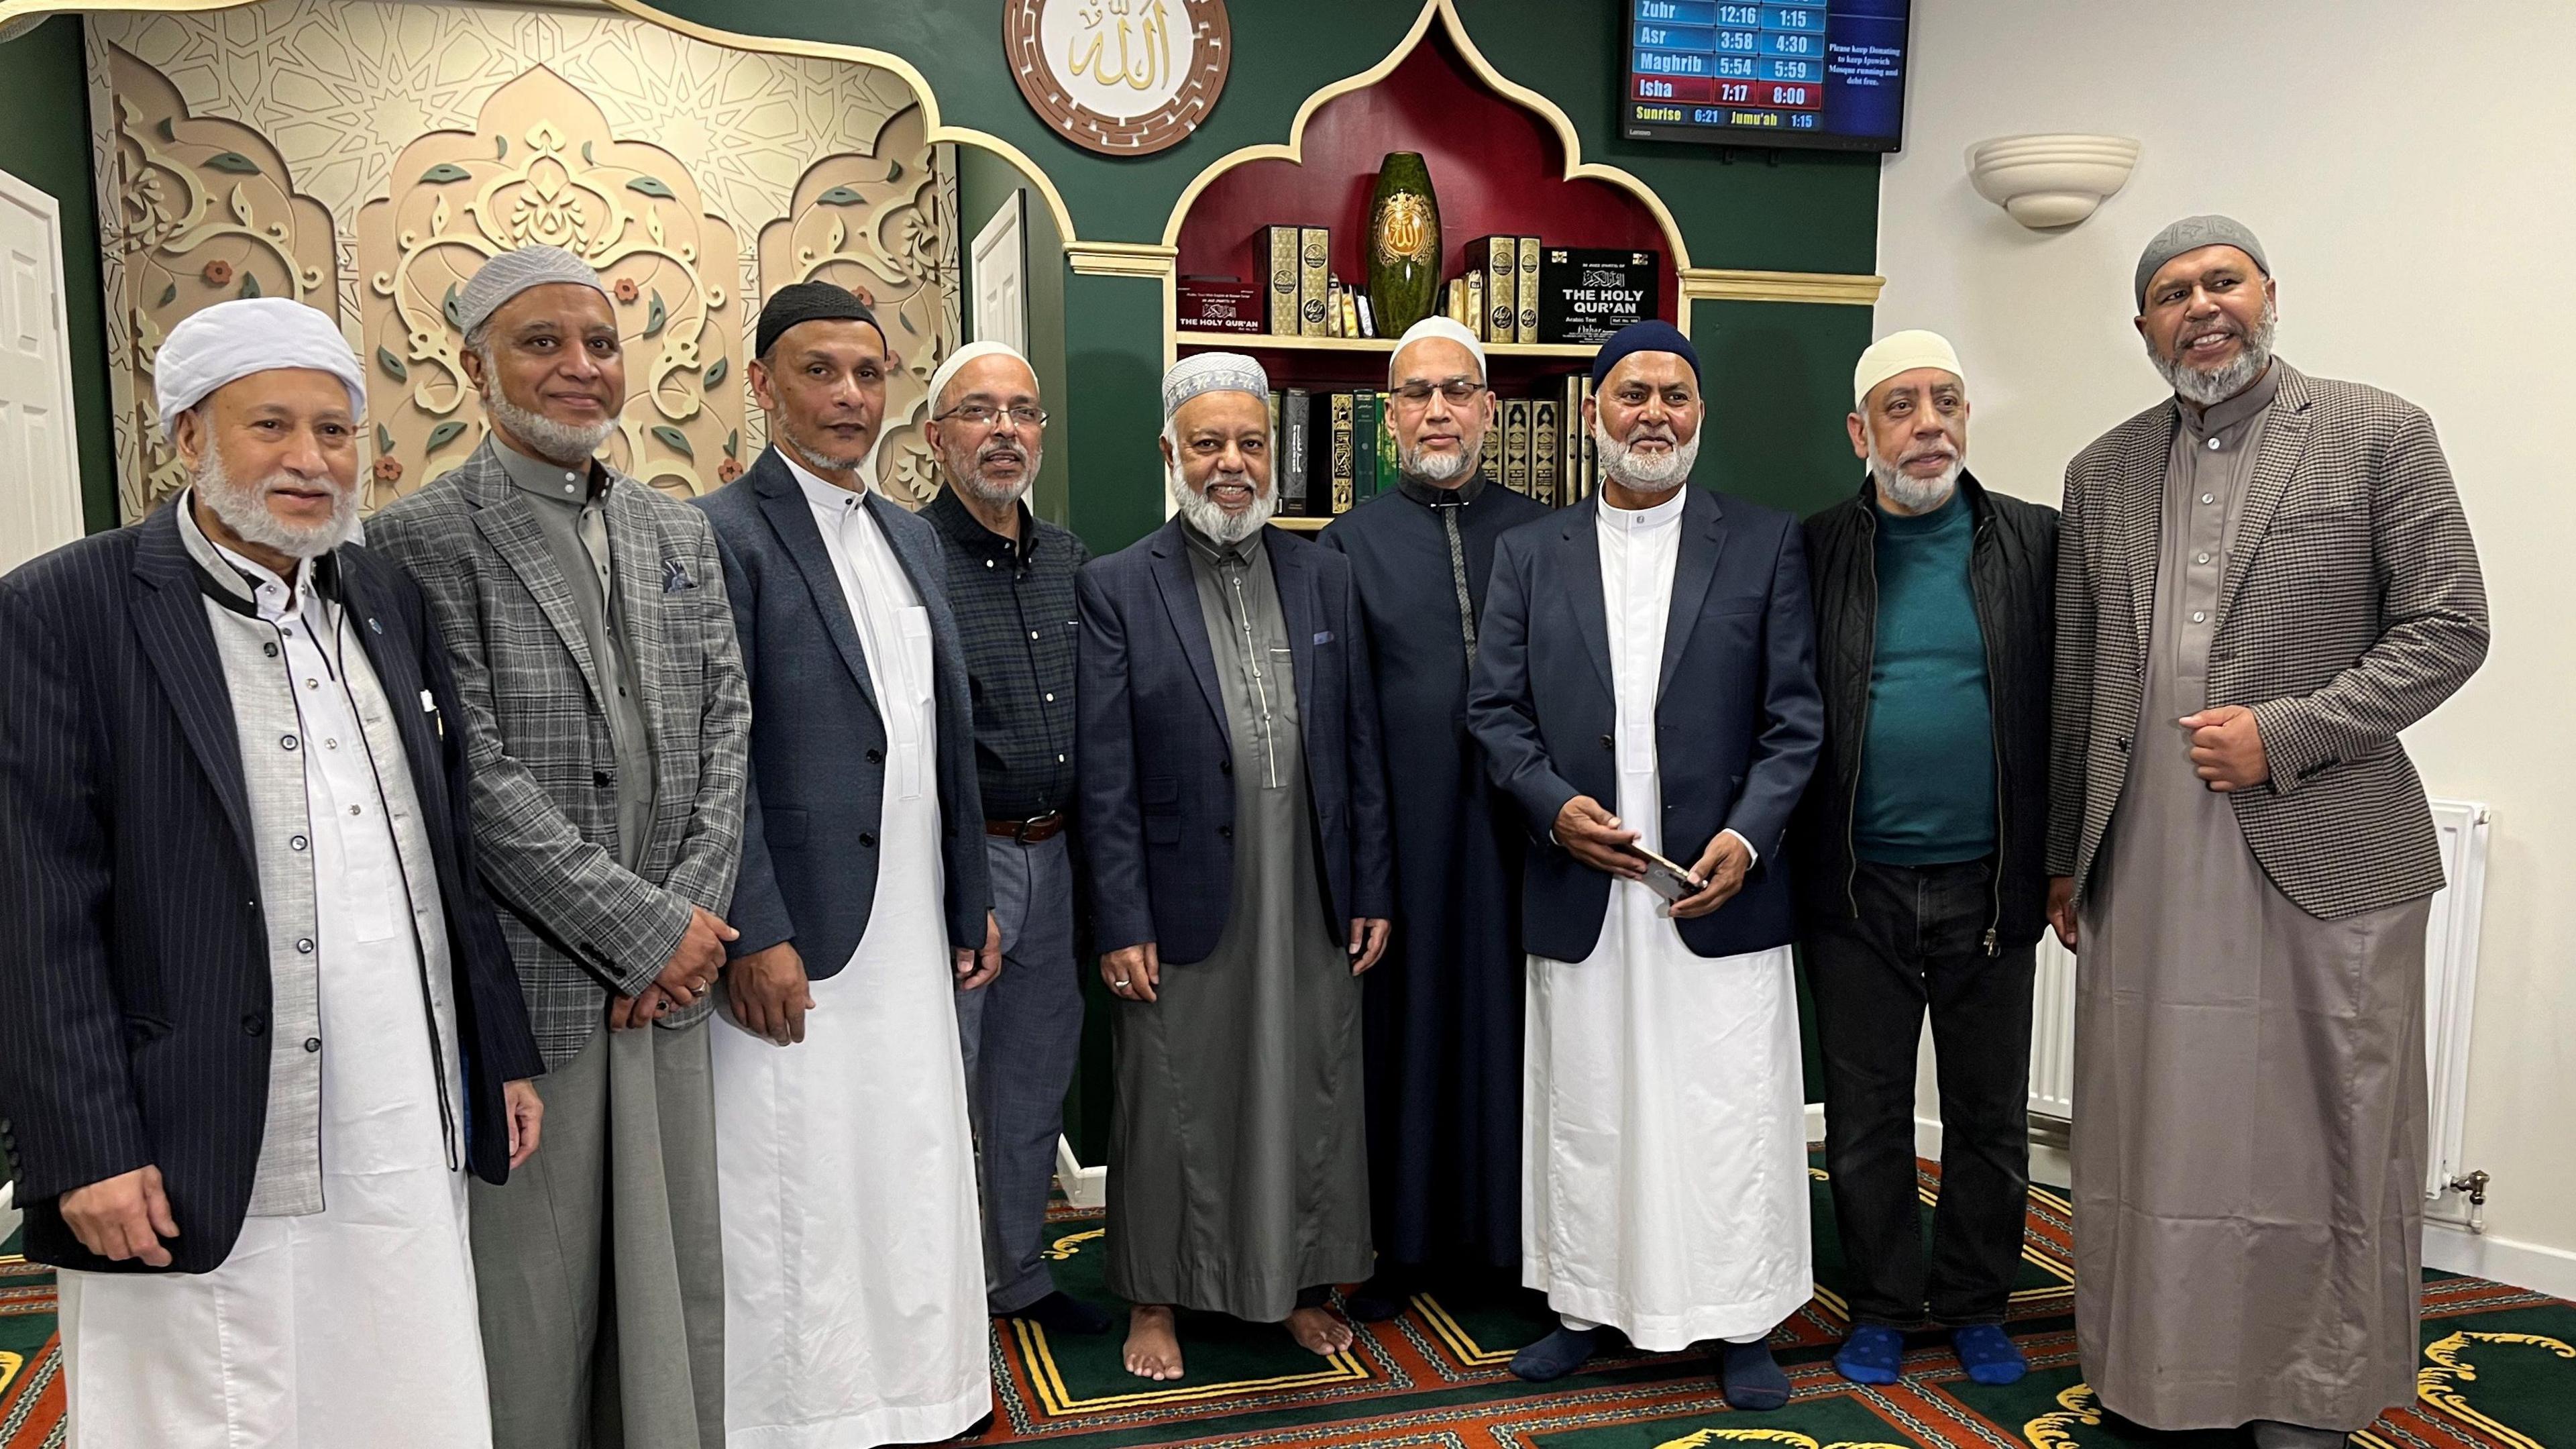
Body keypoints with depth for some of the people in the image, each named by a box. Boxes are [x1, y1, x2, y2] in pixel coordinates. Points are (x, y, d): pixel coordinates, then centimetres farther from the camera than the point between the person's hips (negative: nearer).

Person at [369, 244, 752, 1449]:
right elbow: (474, 775, -14)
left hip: (670, 965, 5)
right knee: (530, 1297, 7)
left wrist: (693, 908, -5)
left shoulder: (679, 534, 11)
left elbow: (725, 728, 8)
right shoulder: (422, 542, -7)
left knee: (677, 1272, 14)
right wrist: (644, 929, -13)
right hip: (526, 985, -5)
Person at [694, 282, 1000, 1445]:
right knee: (800, 1204, 3)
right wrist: (757, 934, -18)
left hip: (910, 945, 7)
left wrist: (970, 904, 15)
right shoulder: (724, 535, -7)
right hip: (799, 947, -7)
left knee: (910, 1194, 15)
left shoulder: (909, 537, 15)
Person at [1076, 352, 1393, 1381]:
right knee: (1170, 1112, 10)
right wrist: (1121, 924, -10)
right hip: (1183, 910, -3)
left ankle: (1298, 1286, 34)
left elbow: (1361, 749, 8)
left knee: (1310, 1103, 14)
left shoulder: (1327, 578, 7)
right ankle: (1155, 1300, 30)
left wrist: (1370, 892, 5)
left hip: (1311, 910, 3)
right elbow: (1104, 777, -6)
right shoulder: (1116, 588, -4)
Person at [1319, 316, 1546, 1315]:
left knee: (1507, 1016, 8)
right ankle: (1403, 1241, 21)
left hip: (1516, 822, 1)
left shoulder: (1539, 532, 9)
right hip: (1402, 828, -1)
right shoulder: (1352, 543, 4)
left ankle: (1505, 1229, 23)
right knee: (1406, 1019, 7)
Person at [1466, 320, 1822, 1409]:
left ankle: (1741, 1323, 20)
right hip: (1579, 890, 2)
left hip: (1719, 884, -1)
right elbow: (1494, 708, 6)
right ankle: (1588, 1306, 26)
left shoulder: (1766, 544, 4)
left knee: (1731, 1116, 4)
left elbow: (1794, 718, 1)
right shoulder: (1530, 553, 9)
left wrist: (1746, 837, -12)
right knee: (1584, 1114, 10)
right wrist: (1554, 803, -10)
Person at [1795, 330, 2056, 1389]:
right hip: (1856, 895, 0)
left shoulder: (2035, 543, 2)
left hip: (1989, 893, 1)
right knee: (1866, 1122, 11)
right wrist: (1783, 865, -4)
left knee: (1990, 1119, 14)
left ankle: (1977, 1307, 32)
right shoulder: (1816, 552, 0)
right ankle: (1881, 1308, 28)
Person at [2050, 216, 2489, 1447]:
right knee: (2153, 1125, 10)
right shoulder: (2102, 472, 11)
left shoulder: (2378, 435, 0)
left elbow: (2450, 629, -3)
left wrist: (2285, 733, -14)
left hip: (2320, 852, -3)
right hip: (2144, 866, 3)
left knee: (2322, 1137, 7)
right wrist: (2063, 855, 15)